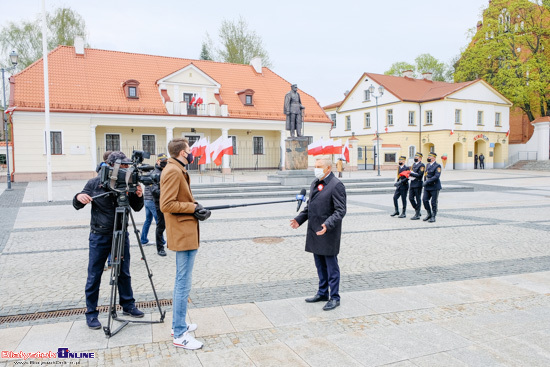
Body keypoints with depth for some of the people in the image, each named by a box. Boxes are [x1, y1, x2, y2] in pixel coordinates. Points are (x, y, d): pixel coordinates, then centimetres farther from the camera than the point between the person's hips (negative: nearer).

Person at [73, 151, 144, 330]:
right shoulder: (94, 183, -6)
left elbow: (136, 208, 4)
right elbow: (77, 206, 1)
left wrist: (139, 196, -17)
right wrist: (79, 197, -23)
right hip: (99, 236, -2)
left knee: (124, 273, 12)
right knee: (94, 276, 4)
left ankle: (128, 305, 27)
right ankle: (91, 313, 17)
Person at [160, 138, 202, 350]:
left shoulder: (177, 170, 15)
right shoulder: (173, 171, -17)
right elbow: (166, 205, -23)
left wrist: (193, 205, 5)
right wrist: (193, 207, -16)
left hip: (185, 234, 11)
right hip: (183, 235, -11)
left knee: (182, 282, 18)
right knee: (183, 284, -4)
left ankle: (178, 324, 31)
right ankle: (180, 335, 5)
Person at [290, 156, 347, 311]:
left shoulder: (336, 185, -14)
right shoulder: (315, 183, 12)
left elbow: (340, 210, -19)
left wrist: (327, 225, -31)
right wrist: (299, 219, 9)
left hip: (328, 233, -8)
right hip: (314, 231, 8)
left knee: (331, 266, 2)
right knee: (320, 264, 18)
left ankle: (334, 298, 14)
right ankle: (322, 293, 32)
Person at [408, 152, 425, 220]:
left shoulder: (422, 165, -9)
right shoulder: (414, 164, 17)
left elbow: (419, 175, -17)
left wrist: (411, 173, -15)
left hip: (418, 184, -8)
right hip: (412, 184, 8)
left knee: (418, 199, -2)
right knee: (411, 198, 6)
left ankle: (417, 215, 3)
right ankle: (417, 211, 23)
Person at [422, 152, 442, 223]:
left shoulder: (437, 166, -9)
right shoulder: (428, 165, 14)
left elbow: (437, 176, -20)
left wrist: (428, 181, -22)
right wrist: (425, 182, 13)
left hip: (434, 187, -7)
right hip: (427, 187, 7)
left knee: (433, 202, -1)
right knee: (424, 200, 0)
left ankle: (433, 217, 9)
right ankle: (429, 214, 15)